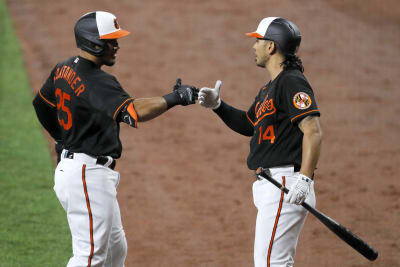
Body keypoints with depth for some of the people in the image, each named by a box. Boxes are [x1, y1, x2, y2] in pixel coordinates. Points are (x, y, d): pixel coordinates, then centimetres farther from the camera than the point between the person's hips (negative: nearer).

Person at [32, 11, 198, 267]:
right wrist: (174, 98, -30)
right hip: (89, 174, -11)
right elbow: (132, 111, -38)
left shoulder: (64, 70, 7)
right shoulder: (97, 81, -23)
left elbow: (42, 104, 23)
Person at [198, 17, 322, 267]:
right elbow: (249, 125, 31)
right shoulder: (270, 88, 20)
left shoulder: (292, 82, -12)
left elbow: (313, 131, -22)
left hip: (286, 186, -11)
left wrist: (304, 178, -30)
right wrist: (217, 105, 17)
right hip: (271, 186, 11)